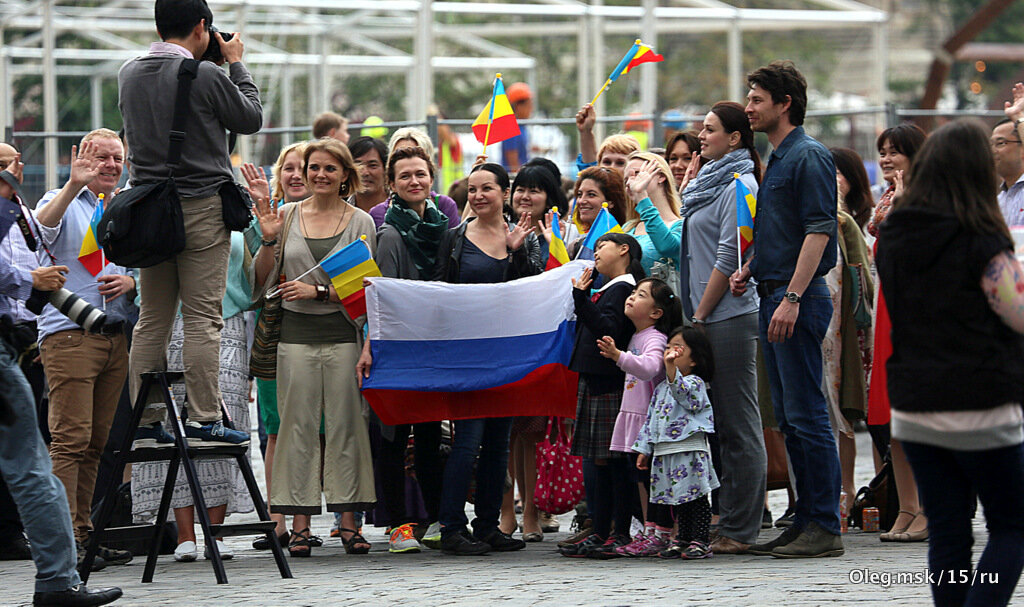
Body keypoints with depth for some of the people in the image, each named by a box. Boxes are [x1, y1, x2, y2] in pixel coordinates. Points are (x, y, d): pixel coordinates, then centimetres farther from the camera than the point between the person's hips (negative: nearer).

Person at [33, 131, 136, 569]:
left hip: (115, 335, 6)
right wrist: (75, 185, -38)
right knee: (71, 439, -11)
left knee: (97, 442, 7)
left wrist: (131, 281, 1)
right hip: (68, 333, -6)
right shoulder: (65, 203, 1)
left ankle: (84, 532, 11)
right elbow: (44, 223, -23)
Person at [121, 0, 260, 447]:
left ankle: (144, 420, 9)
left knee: (152, 319, 9)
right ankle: (203, 420, -6)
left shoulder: (129, 74, 6)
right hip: (201, 208, -6)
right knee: (202, 317, -4)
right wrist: (236, 63, 12)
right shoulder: (206, 76, -13)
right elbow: (251, 119, 1)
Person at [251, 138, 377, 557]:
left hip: (342, 333, -1)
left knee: (344, 425, -1)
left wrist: (318, 291, -10)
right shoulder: (286, 216, 9)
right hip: (296, 334, 1)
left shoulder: (360, 222, 5)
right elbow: (263, 281, 9)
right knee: (298, 427, 0)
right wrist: (269, 240, -6)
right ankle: (299, 525, 3)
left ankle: (349, 522, 4)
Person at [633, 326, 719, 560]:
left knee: (696, 497, -4)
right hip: (665, 452, 7)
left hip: (690, 449, -7)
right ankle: (683, 539, 18)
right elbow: (651, 418, 21)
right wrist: (644, 449, 18)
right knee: (677, 500, 12)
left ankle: (700, 541, -1)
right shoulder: (662, 387, 17)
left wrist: (671, 367, -40)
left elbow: (683, 391, -28)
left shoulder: (694, 383, -5)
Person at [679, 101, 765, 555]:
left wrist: (700, 317, -13)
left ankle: (739, 530, -4)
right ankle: (727, 520, 14)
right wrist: (688, 184, 21)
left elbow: (728, 257, -15)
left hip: (729, 316, -10)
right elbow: (687, 245, 25)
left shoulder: (738, 185, -10)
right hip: (709, 318, 10)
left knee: (739, 424, -6)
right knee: (722, 425, 10)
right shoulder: (711, 182, 18)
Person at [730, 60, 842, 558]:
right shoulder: (777, 160, 19)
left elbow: (819, 231, -18)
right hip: (774, 296, 10)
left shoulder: (808, 157, -11)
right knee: (789, 418, 11)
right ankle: (807, 522, 15)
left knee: (807, 415, -9)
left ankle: (824, 527, -7)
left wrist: (792, 298, -23)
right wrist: (750, 270, 14)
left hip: (799, 299, -10)